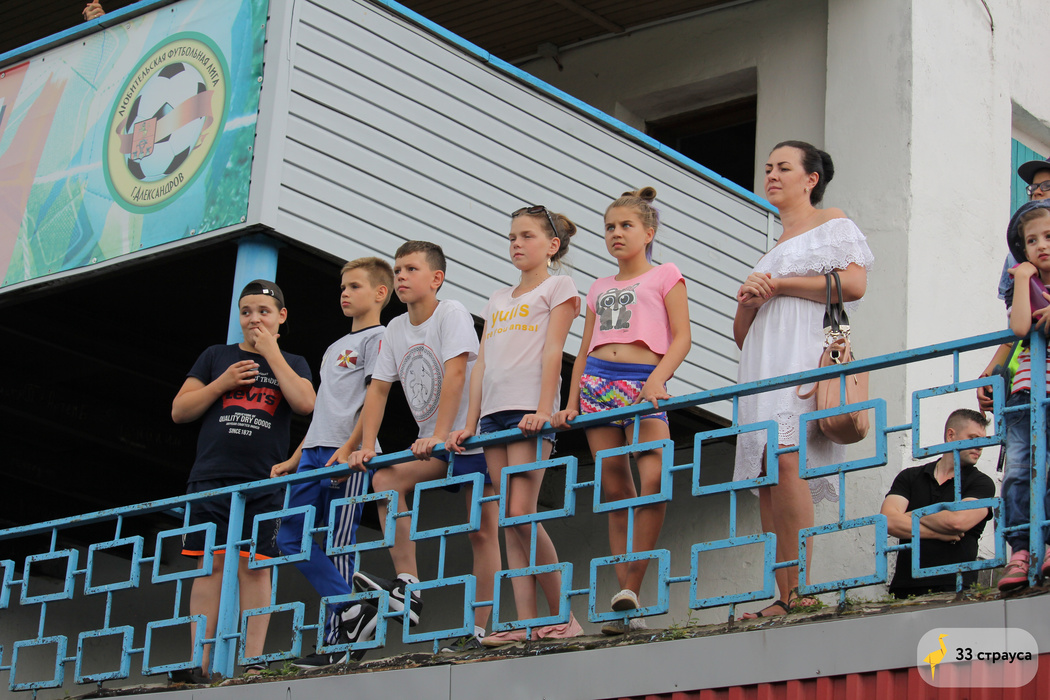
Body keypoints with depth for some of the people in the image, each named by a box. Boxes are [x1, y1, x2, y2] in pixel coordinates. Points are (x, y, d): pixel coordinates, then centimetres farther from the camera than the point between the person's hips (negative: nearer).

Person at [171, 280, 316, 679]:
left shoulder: (292, 364, 16)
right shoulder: (216, 357, 16)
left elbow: (305, 403, -6)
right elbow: (179, 411, 12)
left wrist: (271, 352, -3)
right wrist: (222, 383, -1)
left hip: (263, 484, -1)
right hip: (211, 478, 1)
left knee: (255, 568, -6)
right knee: (210, 566, -5)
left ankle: (253, 662, -7)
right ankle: (201, 663, -7)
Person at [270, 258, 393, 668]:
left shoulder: (378, 338, 1)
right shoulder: (334, 348, 28)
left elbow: (375, 400, -10)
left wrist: (348, 450, -20)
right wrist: (294, 460, 21)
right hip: (314, 454, 9)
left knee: (338, 546, -10)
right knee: (290, 537, -1)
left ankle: (336, 642, -10)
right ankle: (354, 608, -2)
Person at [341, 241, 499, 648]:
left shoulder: (452, 314, -13)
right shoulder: (396, 329, 8)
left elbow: (455, 373, -24)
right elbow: (378, 389, 5)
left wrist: (439, 436, -33)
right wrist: (366, 446, -7)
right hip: (435, 445, 7)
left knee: (482, 530, -7)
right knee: (384, 479, -13)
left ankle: (478, 628, -8)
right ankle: (407, 587, -16)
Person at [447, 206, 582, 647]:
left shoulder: (558, 287, 7)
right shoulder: (498, 301, 25)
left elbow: (552, 352, -5)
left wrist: (543, 411, -16)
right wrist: (469, 425, 12)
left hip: (530, 410, -7)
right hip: (493, 412, 7)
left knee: (521, 513, -16)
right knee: (510, 521, -1)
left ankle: (562, 615, -7)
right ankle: (524, 623, -5)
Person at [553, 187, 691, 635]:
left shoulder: (665, 276, 10)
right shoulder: (599, 289, 23)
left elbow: (681, 338, 0)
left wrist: (658, 378, -15)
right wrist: (571, 404, 14)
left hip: (642, 381, -5)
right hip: (597, 382, 5)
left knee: (654, 481, -22)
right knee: (615, 492, 0)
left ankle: (629, 592, -18)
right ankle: (625, 599, 0)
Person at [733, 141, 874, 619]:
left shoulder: (833, 224, 13)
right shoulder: (772, 249, 32)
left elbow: (854, 284, -6)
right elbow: (742, 334, 28)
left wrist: (779, 285, -3)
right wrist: (750, 300, 5)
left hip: (806, 352, -7)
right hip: (764, 363, 7)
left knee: (783, 455, -28)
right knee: (765, 477, -8)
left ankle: (800, 590, -32)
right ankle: (785, 598, -13)